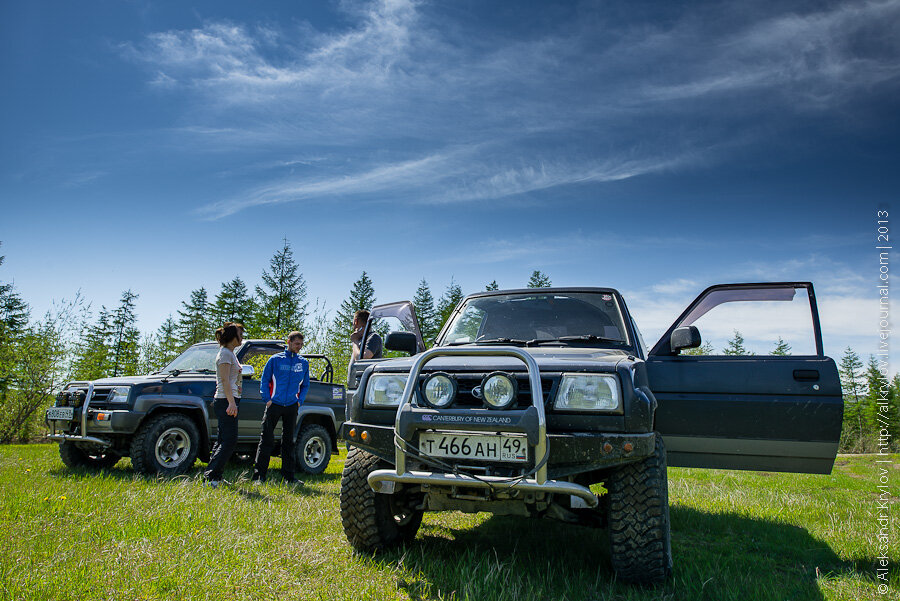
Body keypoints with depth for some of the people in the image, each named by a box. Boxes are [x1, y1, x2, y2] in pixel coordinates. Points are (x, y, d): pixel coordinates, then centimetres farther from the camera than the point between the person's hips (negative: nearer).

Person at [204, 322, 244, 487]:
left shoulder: (230, 353, 19)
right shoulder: (225, 353, -11)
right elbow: (225, 381, -20)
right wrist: (231, 402, -27)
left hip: (229, 401, 10)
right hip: (226, 401, -10)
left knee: (223, 439, 11)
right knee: (230, 440, -11)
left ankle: (215, 476, 16)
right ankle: (211, 475, -9)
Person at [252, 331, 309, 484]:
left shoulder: (304, 363, 10)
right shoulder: (275, 359, 1)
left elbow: (305, 385, 18)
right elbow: (264, 380, 3)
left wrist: (300, 400, 5)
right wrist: (267, 399, -6)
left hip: (292, 407, 3)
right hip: (274, 405, -3)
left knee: (288, 441, 9)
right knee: (266, 440, -2)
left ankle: (289, 476, 14)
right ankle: (259, 475, 4)